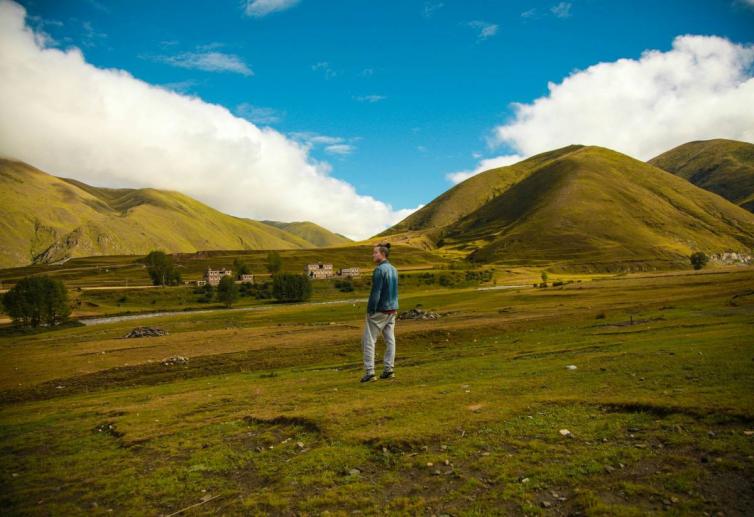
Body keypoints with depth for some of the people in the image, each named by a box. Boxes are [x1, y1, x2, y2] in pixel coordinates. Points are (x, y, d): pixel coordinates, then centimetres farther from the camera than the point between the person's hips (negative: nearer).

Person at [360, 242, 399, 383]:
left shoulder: (379, 270, -17)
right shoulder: (393, 269, 9)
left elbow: (375, 292, -21)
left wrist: (370, 310, -15)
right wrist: (393, 309, 16)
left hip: (379, 310, -8)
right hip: (392, 310, 8)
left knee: (368, 340, -1)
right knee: (390, 339, 9)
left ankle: (369, 372, -3)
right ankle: (388, 370, 13)